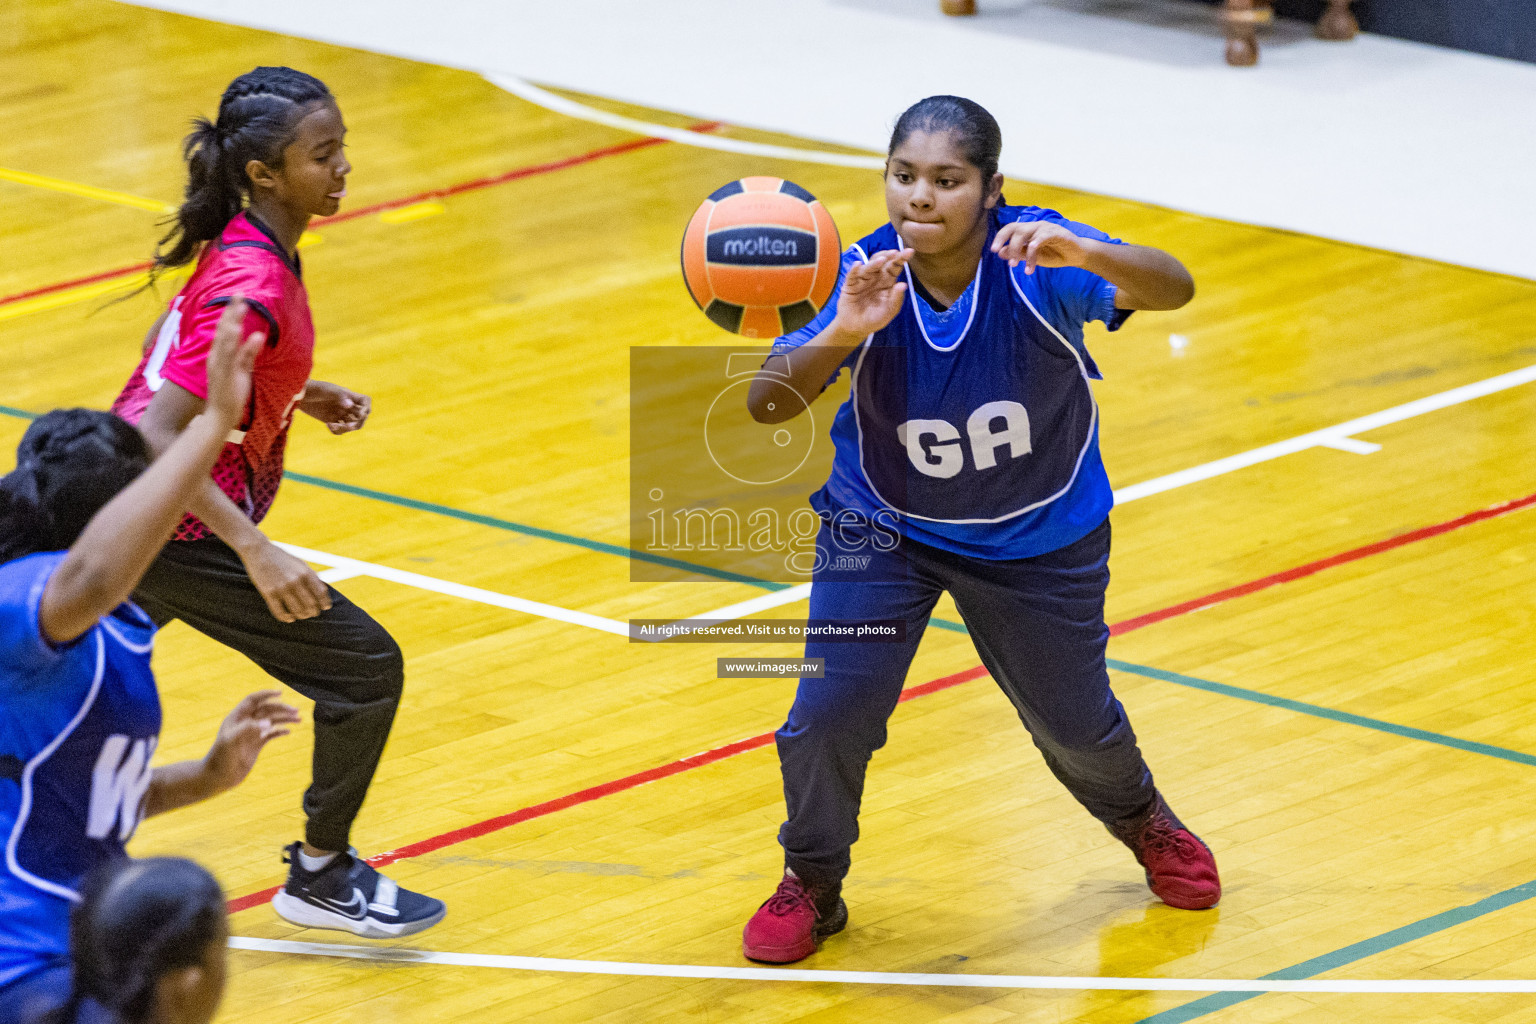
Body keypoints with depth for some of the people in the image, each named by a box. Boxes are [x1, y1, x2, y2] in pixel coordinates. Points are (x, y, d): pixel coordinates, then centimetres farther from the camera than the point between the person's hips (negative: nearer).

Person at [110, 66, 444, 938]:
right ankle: (321, 876, 9)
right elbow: (158, 439, -32)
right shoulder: (254, 289, -27)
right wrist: (257, 553, -36)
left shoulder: (245, 246, 1)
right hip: (182, 531, -10)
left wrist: (303, 395, 10)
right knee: (367, 667, -4)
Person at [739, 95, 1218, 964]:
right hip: (884, 525, 0)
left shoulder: (1034, 260, -30)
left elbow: (1173, 288, -44)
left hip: (1039, 535, 0)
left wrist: (1084, 255, -64)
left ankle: (1143, 819, 49)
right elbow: (766, 406, -35)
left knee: (1075, 724, 13)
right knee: (830, 711, -12)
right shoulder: (865, 280, -26)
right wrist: (839, 337, -54)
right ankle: (813, 885, 17)